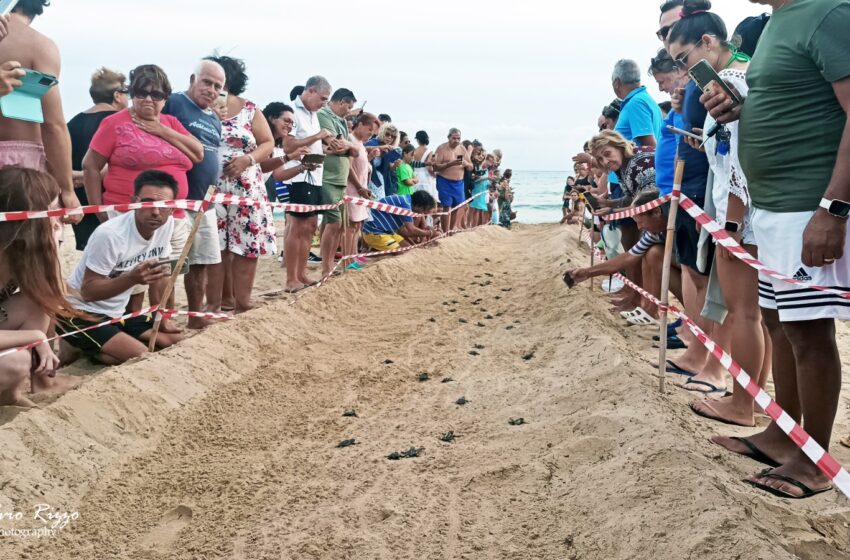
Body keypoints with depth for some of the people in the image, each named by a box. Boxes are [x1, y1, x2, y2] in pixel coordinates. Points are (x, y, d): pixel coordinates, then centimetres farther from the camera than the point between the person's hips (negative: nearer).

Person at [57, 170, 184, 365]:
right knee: (140, 357, -25)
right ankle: (84, 348, 1)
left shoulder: (168, 224, -7)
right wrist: (133, 278, -37)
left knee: (177, 341, 1)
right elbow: (88, 291, -22)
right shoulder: (110, 235, -27)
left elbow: (161, 273, 7)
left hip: (116, 313, 8)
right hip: (80, 312, -8)